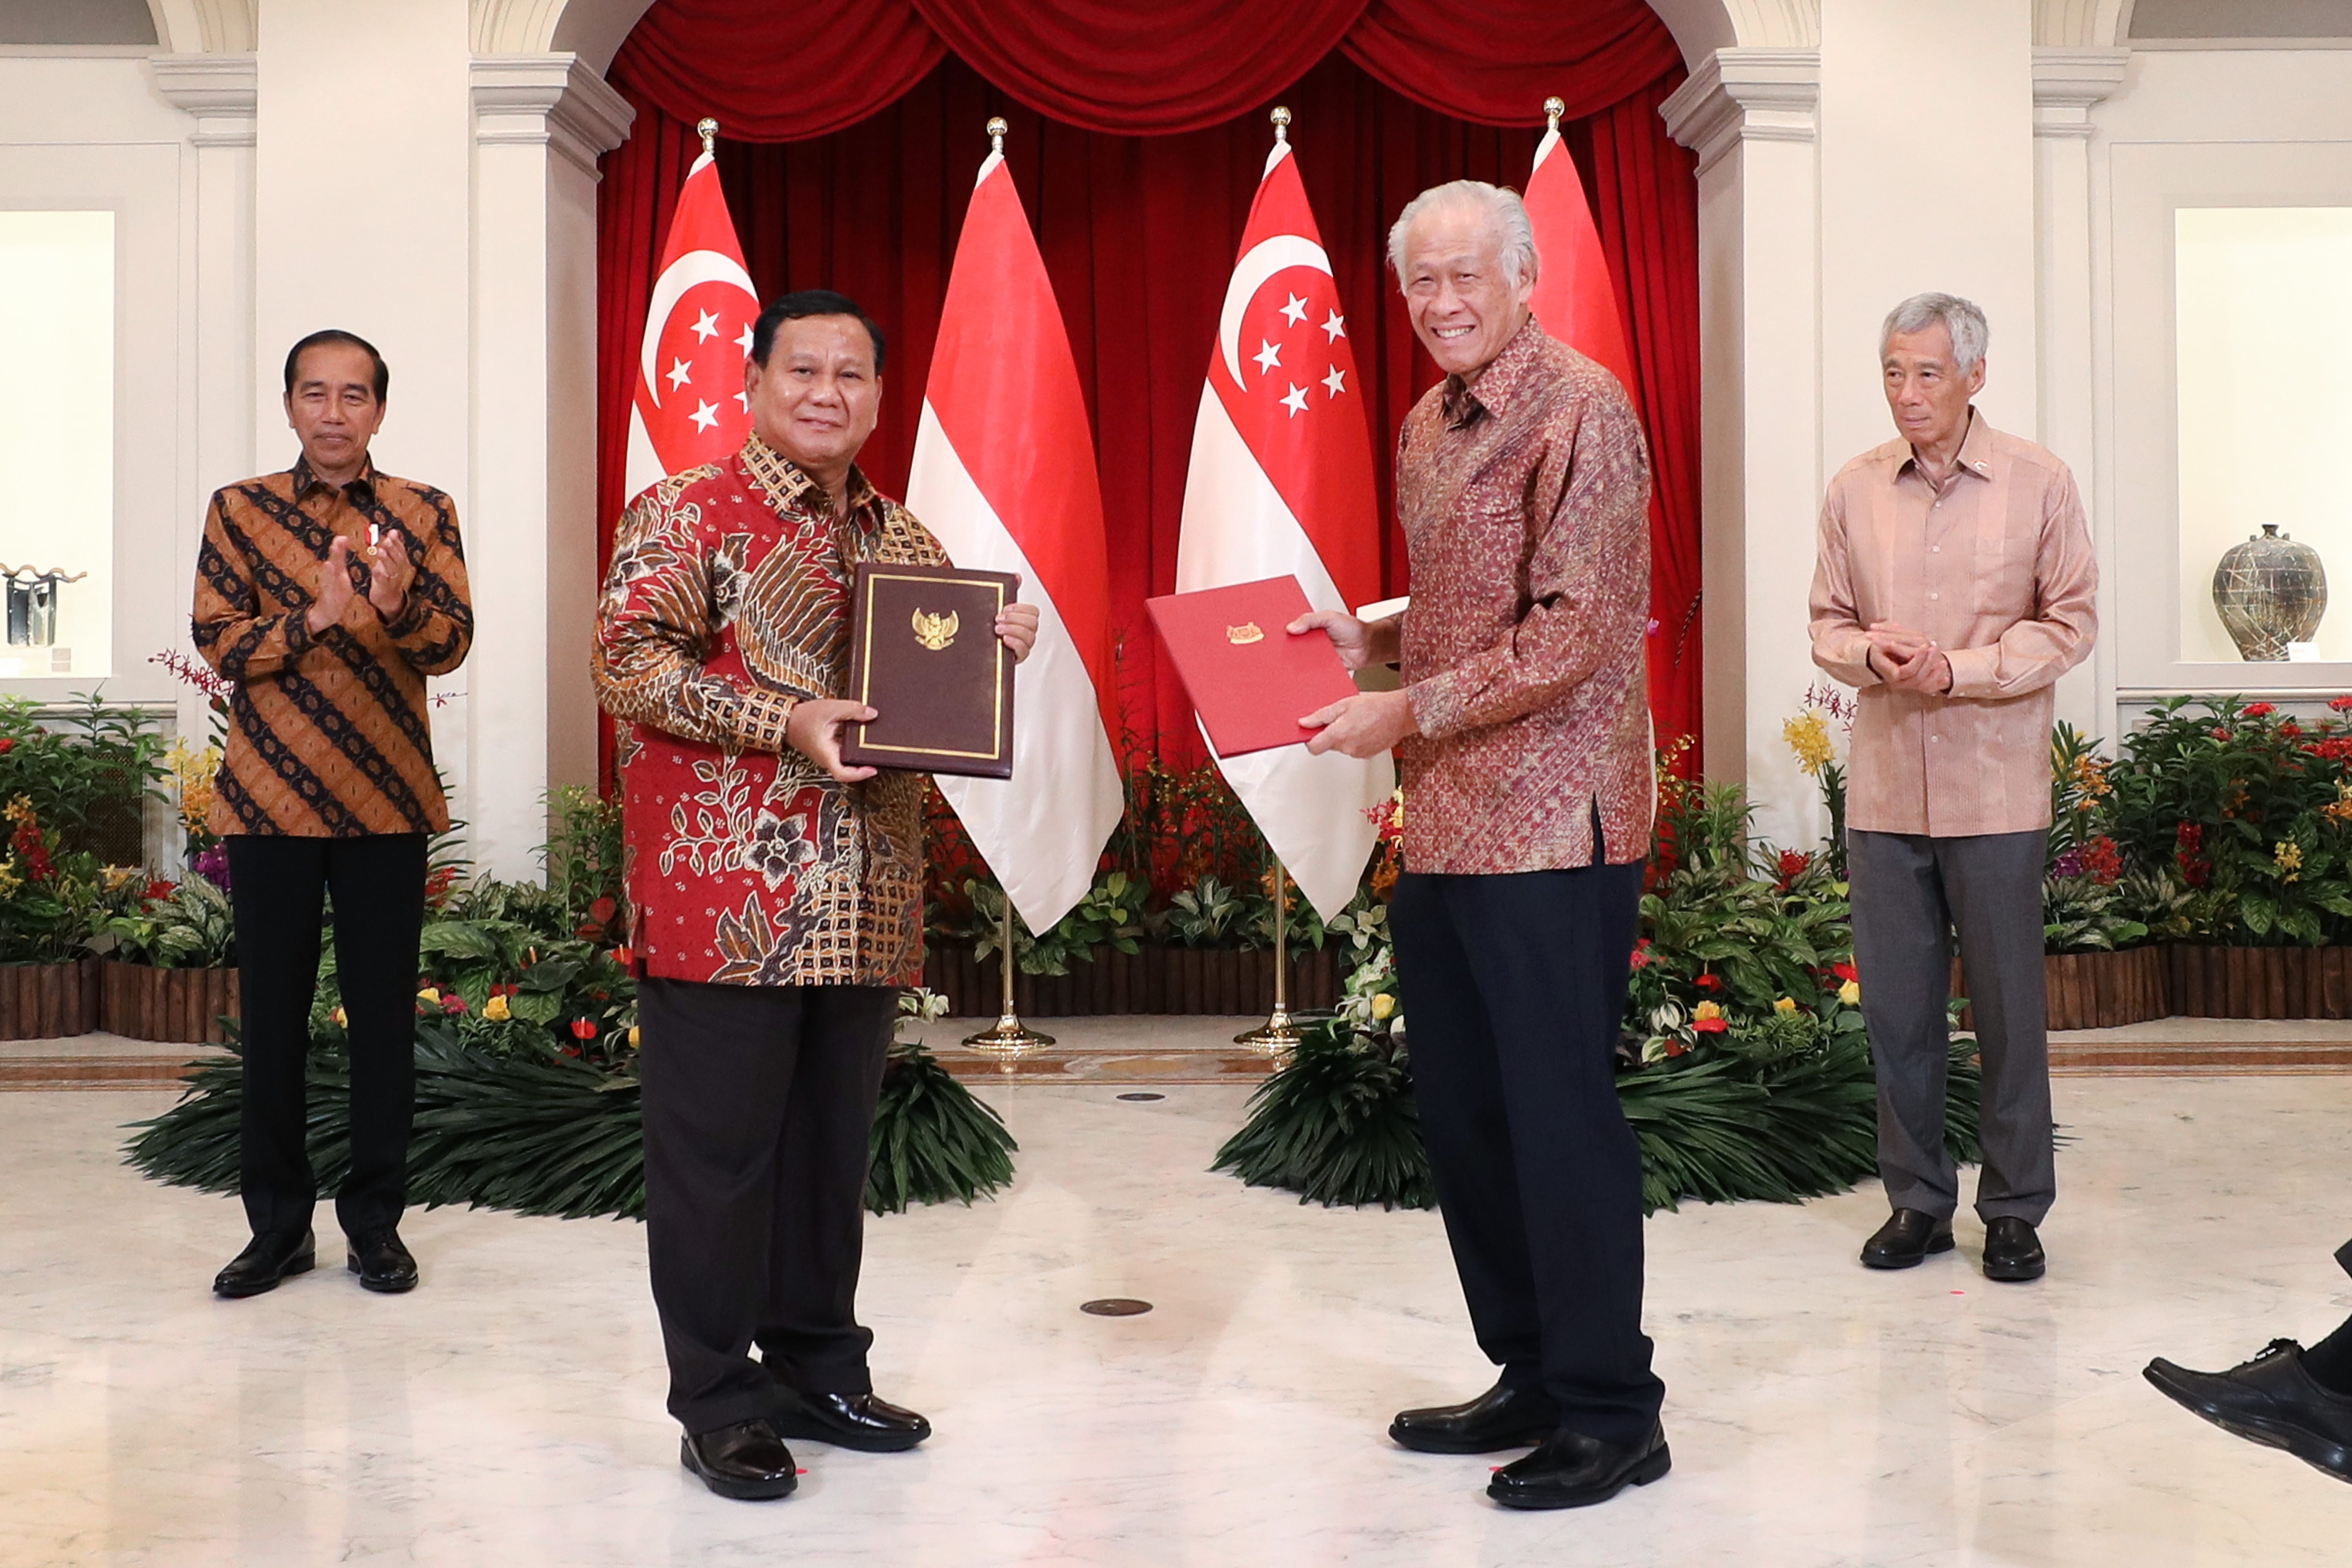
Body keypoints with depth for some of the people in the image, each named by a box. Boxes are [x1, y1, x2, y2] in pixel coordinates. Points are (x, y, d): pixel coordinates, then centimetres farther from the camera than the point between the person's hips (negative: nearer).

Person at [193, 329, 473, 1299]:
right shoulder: (240, 511, 6)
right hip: (269, 800, 1)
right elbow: (217, 642, -2)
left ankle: (375, 1219, 15)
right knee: (272, 1011, 6)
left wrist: (396, 606, -25)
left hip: (386, 801, 0)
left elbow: (453, 643, -4)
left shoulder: (423, 514, 5)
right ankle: (279, 1223, 18)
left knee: (383, 1011, 4)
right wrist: (318, 617, -19)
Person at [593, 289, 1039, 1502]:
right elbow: (629, 661, -13)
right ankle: (718, 1402, 13)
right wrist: (784, 724, -21)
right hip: (725, 897, -6)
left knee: (832, 1146, 13)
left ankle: (817, 1369, 27)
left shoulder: (905, 539, 17)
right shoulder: (688, 513, -2)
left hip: (864, 908, 6)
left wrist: (994, 652, 3)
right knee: (718, 1152, 1)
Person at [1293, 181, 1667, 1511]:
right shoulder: (1428, 428, 16)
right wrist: (1370, 638, 10)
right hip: (1442, 825, 9)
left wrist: (1412, 711, -16)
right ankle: (1530, 1379, 29)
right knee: (1461, 1110, 14)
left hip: (1552, 826, -9)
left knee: (1560, 1115, -2)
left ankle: (1612, 1416, 13)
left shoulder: (1581, 409, -11)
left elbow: (1574, 634, -18)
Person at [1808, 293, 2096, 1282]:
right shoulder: (1854, 490, 6)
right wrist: (1871, 653, -12)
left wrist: (1959, 670, -15)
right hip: (1884, 790, 3)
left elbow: (2070, 624, -2)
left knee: (2009, 1009, 5)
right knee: (1895, 1008, 8)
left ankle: (2015, 1209, 19)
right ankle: (1918, 1200, 22)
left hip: (1995, 791, -2)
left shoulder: (2038, 483, -2)